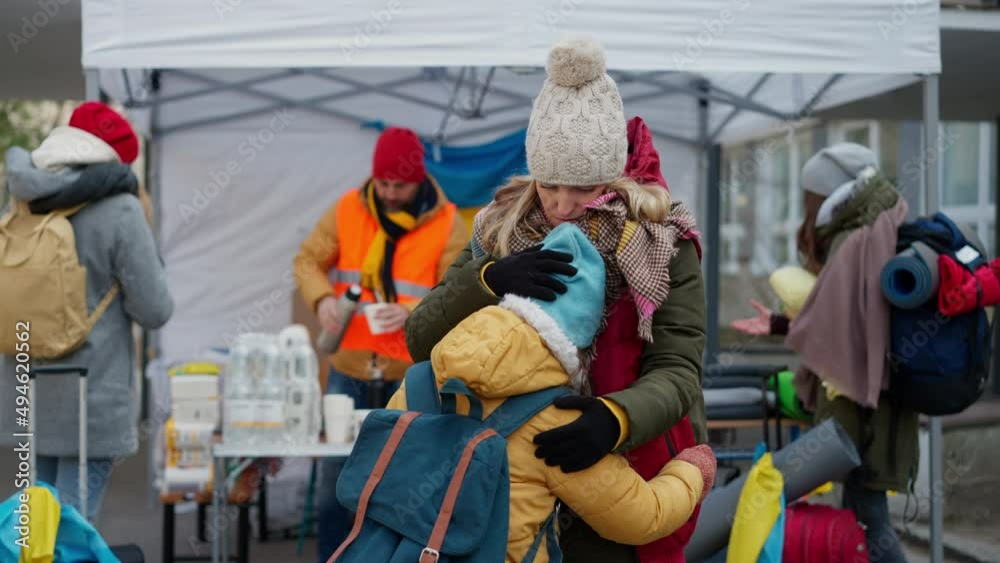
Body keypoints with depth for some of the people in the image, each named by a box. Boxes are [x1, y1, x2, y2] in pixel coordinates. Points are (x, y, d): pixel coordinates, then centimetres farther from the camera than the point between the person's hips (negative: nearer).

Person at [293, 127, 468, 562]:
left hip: (412, 372, -2)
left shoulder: (447, 223, -6)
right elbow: (307, 260, 3)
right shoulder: (347, 209, -1)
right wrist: (322, 298, -17)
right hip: (349, 366, 2)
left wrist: (414, 313, -27)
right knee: (336, 467, 10)